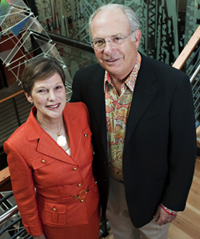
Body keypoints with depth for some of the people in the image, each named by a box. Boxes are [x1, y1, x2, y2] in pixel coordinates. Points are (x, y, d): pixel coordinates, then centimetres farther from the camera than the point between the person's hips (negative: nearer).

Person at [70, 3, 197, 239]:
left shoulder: (174, 84, -29)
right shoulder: (84, 79, -17)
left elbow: (184, 152, -19)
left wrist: (172, 203, -10)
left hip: (150, 191, -3)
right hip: (109, 186, 3)